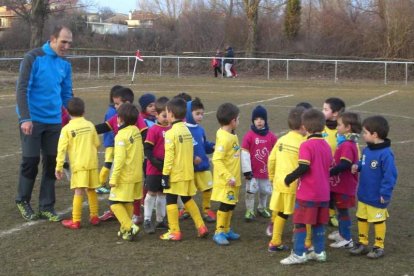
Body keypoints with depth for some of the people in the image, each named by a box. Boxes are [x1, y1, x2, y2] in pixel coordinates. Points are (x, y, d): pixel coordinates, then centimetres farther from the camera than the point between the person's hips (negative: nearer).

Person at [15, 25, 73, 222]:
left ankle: (46, 206, 16)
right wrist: (25, 118, -20)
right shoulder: (33, 58, -9)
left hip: (54, 121, 5)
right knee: (31, 161, 0)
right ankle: (22, 200, 21)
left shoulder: (65, 65, 7)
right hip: (32, 120, -5)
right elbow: (22, 89, -13)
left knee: (52, 162, 5)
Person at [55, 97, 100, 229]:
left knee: (78, 191, -6)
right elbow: (97, 144, 12)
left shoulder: (67, 129, -7)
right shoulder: (90, 125, 5)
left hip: (78, 164, -4)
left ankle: (76, 221, -5)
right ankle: (94, 217, 21)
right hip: (92, 163, 4)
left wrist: (59, 167, -5)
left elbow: (62, 149, -9)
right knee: (91, 190, 14)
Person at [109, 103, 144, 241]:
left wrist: (114, 178, -18)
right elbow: (141, 153, 11)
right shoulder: (136, 131, 5)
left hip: (125, 176, -8)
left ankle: (130, 227, -11)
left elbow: (120, 158, -22)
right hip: (137, 175, 8)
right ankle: (125, 229, 23)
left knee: (115, 202, -2)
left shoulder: (122, 135, -18)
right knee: (128, 202, 17)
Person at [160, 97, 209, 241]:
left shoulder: (171, 133, -15)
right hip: (188, 173, 7)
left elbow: (169, 156, -17)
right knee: (188, 199, 18)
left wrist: (165, 174, -13)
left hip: (175, 175, -7)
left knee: (171, 201, 4)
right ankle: (201, 227, 16)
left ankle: (174, 232, 6)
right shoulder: (187, 130, 7)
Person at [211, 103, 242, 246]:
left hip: (233, 179, 9)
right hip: (226, 180, -9)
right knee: (225, 205, -3)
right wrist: (228, 177, -26)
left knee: (231, 205, 16)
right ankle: (219, 232, 7)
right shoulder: (224, 138, -21)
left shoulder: (231, 136, 8)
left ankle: (226, 230, 27)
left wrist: (233, 177, 15)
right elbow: (217, 160, -25)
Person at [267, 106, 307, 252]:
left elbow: (271, 160, 8)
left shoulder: (281, 140, 6)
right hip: (295, 185, -6)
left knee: (281, 213, 15)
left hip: (279, 183, 6)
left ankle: (275, 243, 19)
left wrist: (272, 177, 19)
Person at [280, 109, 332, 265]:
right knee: (319, 223, 14)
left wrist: (290, 178, -10)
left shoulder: (306, 145, -14)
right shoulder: (326, 145, 8)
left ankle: (299, 254, 1)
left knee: (300, 223, 1)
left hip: (307, 193, -7)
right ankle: (319, 252, 19)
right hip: (323, 193, 7)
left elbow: (304, 167, -22)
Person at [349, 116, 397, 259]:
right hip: (363, 195, 8)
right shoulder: (366, 150, 0)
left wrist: (385, 194, -23)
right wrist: (357, 167, -3)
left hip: (377, 197, -8)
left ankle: (379, 247, 23)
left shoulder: (385, 154, -25)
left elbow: (390, 175, -23)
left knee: (378, 221, 9)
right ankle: (362, 243, 32)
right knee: (361, 219, 17)